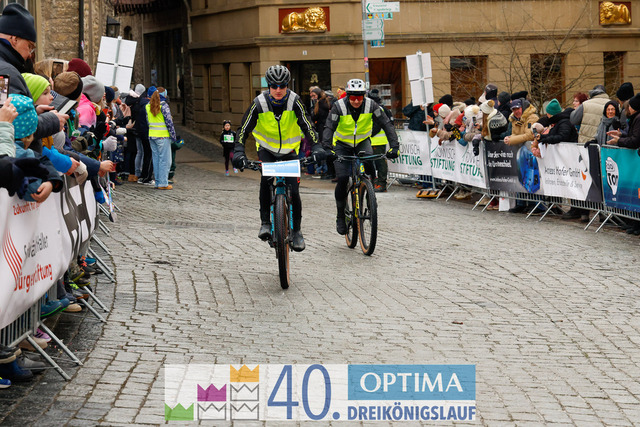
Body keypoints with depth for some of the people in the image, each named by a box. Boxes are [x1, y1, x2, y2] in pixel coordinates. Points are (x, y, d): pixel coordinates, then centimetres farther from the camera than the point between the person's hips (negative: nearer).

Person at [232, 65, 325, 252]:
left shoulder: (294, 101, -18)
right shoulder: (259, 103, -18)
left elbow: (307, 125, -21)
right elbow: (244, 129, -18)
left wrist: (316, 147, -35)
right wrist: (239, 152, -32)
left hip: (289, 150, 1)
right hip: (267, 149, 0)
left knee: (293, 191, -8)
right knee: (266, 179, -29)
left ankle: (296, 230, 12)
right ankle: (265, 222, -19)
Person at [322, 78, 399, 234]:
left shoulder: (371, 105, -19)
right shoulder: (339, 107, -23)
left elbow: (387, 124, -20)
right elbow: (329, 128, -28)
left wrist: (394, 146, -32)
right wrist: (326, 148, -45)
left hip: (362, 142, 1)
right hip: (342, 144, -1)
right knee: (342, 179, -15)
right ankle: (341, 215, 2)